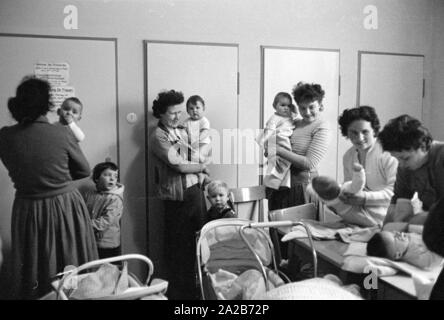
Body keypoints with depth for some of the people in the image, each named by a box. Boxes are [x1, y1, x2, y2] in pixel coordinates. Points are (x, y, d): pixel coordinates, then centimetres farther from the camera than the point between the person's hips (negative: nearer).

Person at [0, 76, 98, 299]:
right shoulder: (62, 135, -17)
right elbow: (84, 170, -4)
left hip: (27, 210, 2)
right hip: (65, 207, -2)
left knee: (32, 276, 20)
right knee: (73, 272, 16)